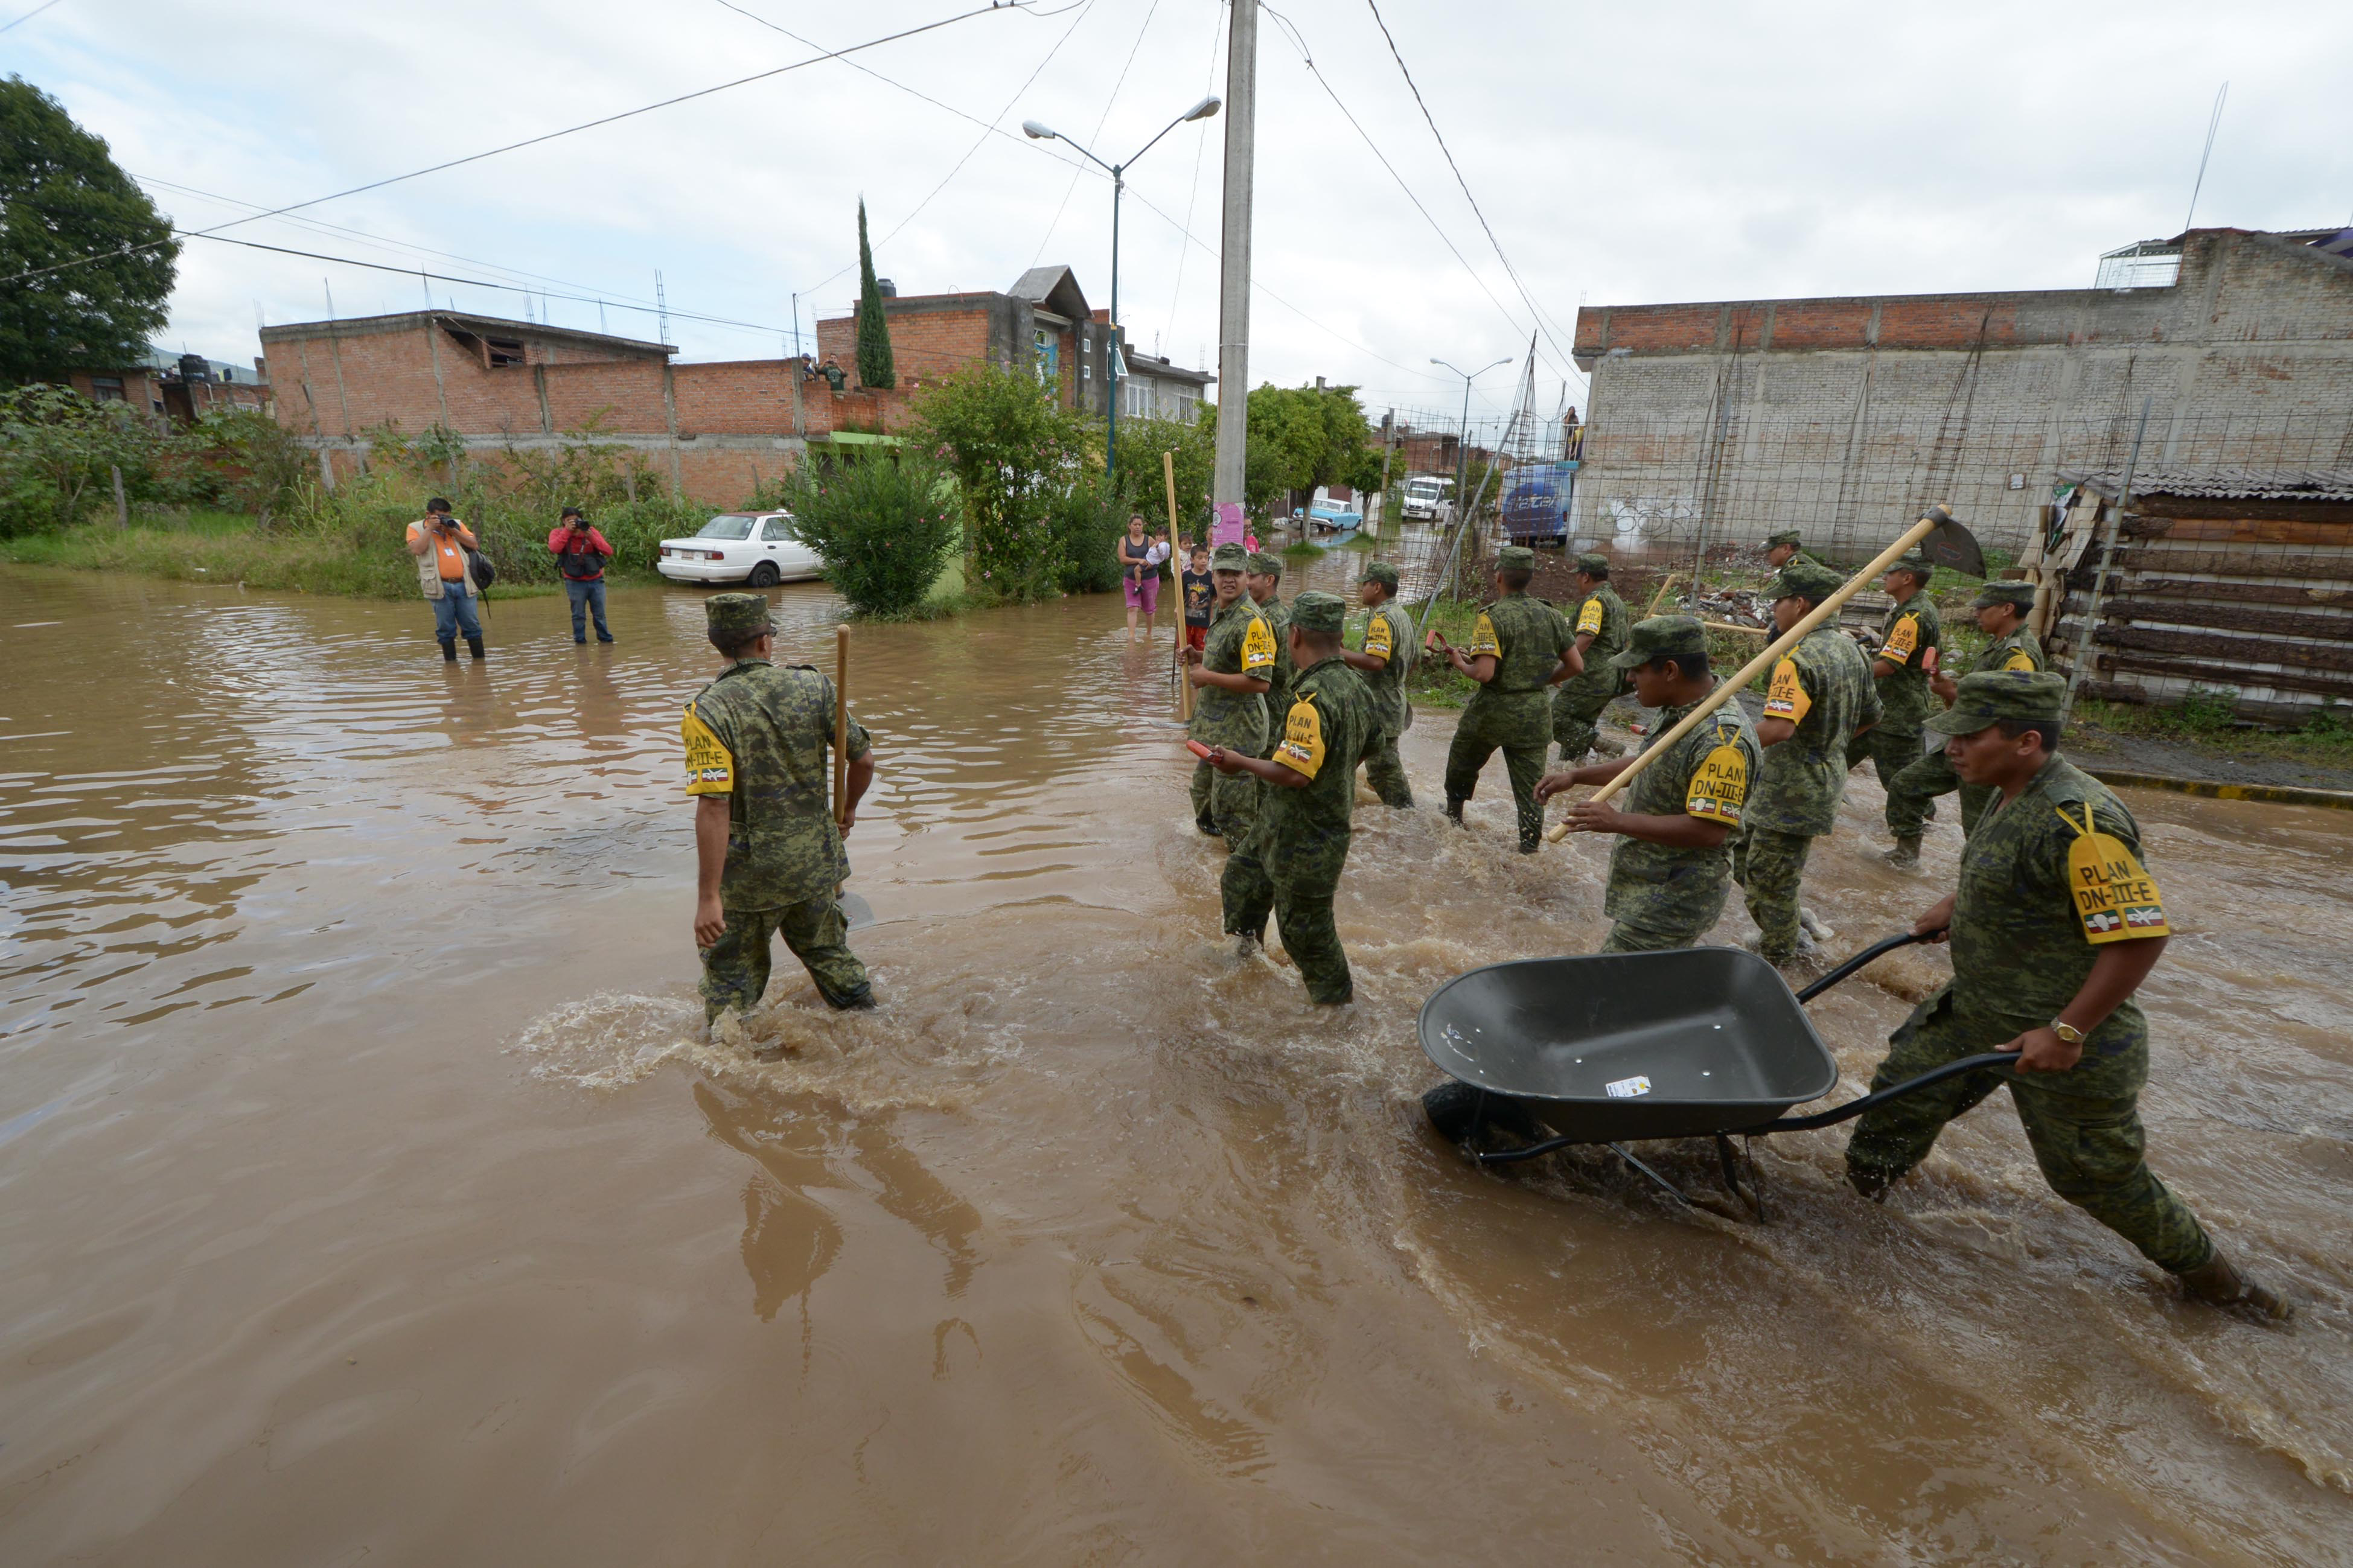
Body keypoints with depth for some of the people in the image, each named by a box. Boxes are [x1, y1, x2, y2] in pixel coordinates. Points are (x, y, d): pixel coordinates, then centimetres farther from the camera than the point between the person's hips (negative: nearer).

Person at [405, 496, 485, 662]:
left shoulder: (456, 524, 16)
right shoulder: (416, 528, 7)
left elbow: (475, 545, 6)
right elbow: (416, 550, -9)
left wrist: (453, 531, -4)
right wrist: (430, 529, -8)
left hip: (463, 584, 2)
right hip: (440, 586, -2)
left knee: (472, 625, 4)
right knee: (446, 628, 3)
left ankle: (479, 659, 11)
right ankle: (450, 661, 11)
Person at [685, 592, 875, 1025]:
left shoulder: (708, 711, -16)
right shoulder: (814, 686, -5)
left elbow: (713, 807, -23)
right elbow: (863, 758, 0)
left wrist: (708, 897, -20)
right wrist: (848, 810, 20)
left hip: (750, 870, -4)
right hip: (815, 858, 4)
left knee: (731, 974, 16)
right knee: (826, 950, 26)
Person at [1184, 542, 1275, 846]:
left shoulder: (1250, 621, -23)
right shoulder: (1219, 612, 8)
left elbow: (1259, 682, -29)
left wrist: (1209, 677, -24)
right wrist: (1199, 657, 5)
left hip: (1237, 729, -10)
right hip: (1212, 722, 10)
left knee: (1231, 806, 0)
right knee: (1204, 788, 27)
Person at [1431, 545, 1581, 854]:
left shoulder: (1492, 618, -16)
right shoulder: (1551, 615, 1)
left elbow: (1484, 674, -25)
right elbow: (1576, 665, 3)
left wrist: (1459, 662, -6)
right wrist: (1541, 679, 15)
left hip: (1493, 710, -3)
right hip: (1535, 712, 4)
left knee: (1462, 765, 23)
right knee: (1531, 782, 10)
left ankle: (1454, 815, 40)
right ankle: (1531, 843, 11)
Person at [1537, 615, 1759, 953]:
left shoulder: (1722, 738, -27)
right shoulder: (1678, 711, 5)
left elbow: (1709, 831, -31)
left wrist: (1618, 821, -27)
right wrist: (1575, 776, 16)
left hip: (1672, 899, -10)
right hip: (1652, 883, 10)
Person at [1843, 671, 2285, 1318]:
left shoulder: (2078, 821, -30)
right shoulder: (2019, 795, 0)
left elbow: (2140, 935, -30)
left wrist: (2066, 1032, -27)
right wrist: (1958, 903, 18)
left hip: (2062, 1032, -8)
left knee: (2096, 1172, 10)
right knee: (1907, 1079, 16)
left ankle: (2204, 1269, 35)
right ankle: (1869, 1172, 40)